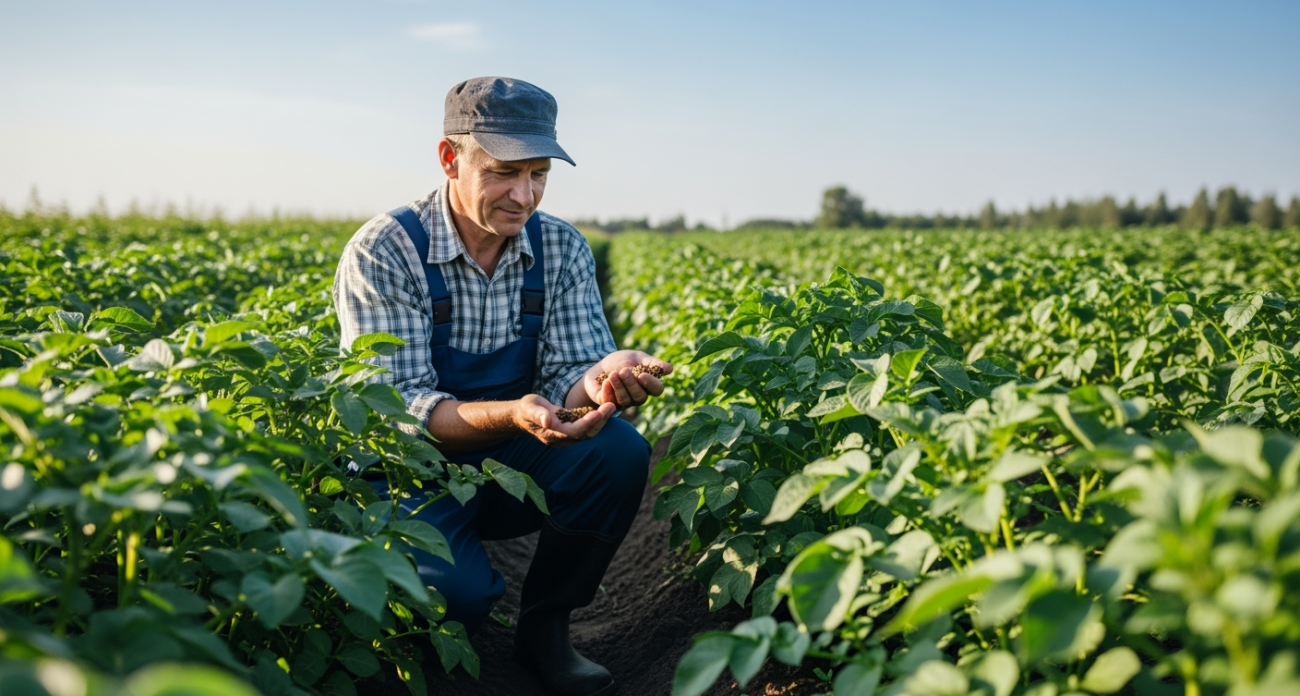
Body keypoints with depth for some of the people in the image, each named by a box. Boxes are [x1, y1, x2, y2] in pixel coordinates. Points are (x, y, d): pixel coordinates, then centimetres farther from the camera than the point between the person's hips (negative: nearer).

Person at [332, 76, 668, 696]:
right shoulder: (383, 252, -16)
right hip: (417, 470, -4)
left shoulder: (562, 249, -2)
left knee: (620, 452, -25)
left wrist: (601, 378, -34)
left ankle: (544, 623, -1)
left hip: (516, 465, 4)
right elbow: (394, 409, -21)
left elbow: (566, 372, -8)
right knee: (453, 590, -33)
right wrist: (511, 415, -40)